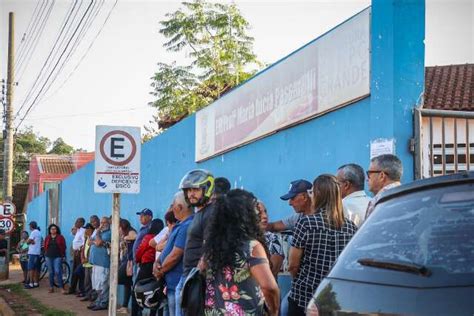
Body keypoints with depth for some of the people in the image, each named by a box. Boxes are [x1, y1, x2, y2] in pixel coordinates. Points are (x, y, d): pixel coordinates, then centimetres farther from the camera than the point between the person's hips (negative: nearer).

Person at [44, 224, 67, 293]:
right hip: (49, 256, 3)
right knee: (50, 272, 6)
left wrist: (62, 255, 1)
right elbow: (45, 246, 18)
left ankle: (61, 287, -10)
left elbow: (64, 247, 4)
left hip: (58, 256, -3)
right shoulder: (47, 237, 12)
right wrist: (47, 253, 10)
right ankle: (51, 287, 13)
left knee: (57, 271, -13)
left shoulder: (60, 237, 3)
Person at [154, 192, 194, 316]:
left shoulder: (187, 227, -21)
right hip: (172, 284, 11)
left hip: (178, 285, -11)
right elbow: (168, 248, 18)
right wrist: (157, 263, -1)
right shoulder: (180, 225, 14)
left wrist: (160, 272, -6)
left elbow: (175, 256, -23)